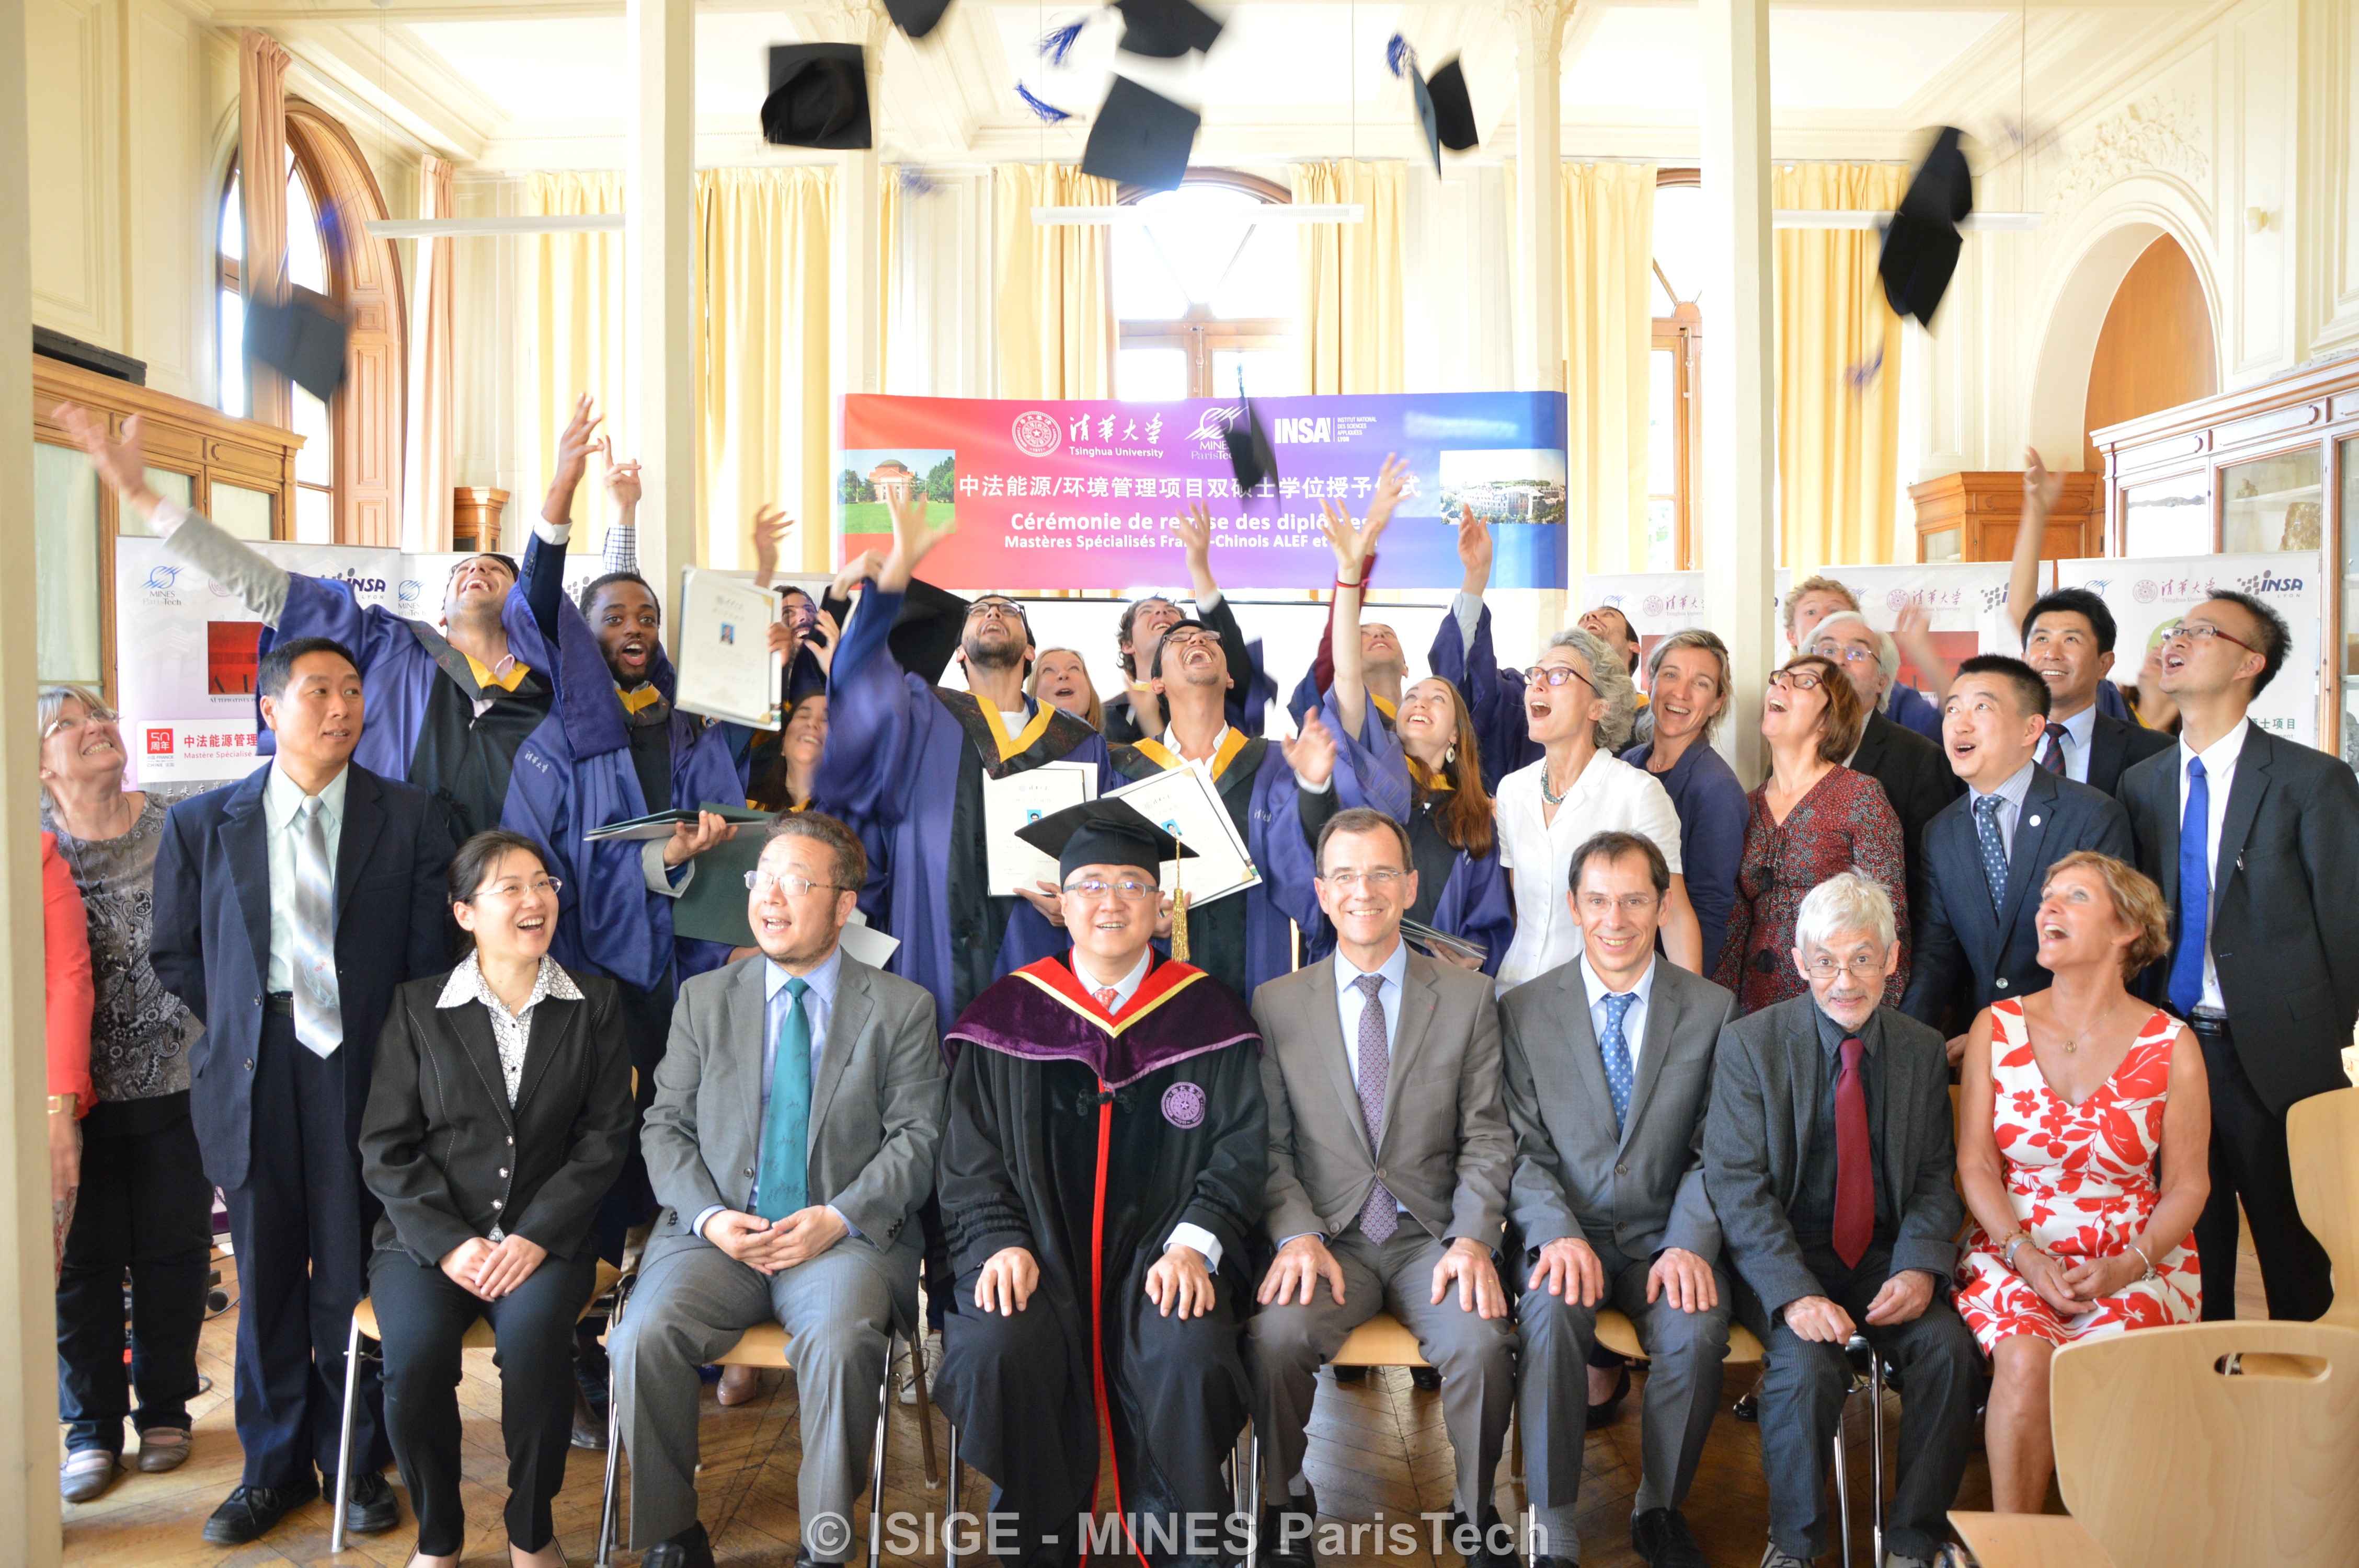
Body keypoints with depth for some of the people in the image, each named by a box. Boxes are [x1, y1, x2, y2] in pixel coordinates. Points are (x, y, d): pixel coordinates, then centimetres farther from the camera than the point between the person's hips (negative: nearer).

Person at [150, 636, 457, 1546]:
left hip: (363, 1069, -1)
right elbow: (174, 954, 14)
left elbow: (430, 955, 1)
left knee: (355, 1276, 5)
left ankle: (356, 1463, 22)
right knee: (266, 1278, 11)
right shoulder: (201, 825, 7)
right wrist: (239, 1025, 7)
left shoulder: (408, 818, 3)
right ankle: (273, 1469, 26)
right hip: (253, 1079, 2)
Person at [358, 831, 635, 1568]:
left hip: (546, 1236, 0)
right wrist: (449, 1243, -11)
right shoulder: (417, 1007, 7)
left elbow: (606, 1136, 2)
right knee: (413, 1356, -27)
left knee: (534, 1337, -30)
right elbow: (385, 1147, 3)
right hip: (427, 1235, 1)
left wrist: (535, 1236, -11)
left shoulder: (594, 1003, 8)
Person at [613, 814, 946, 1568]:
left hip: (846, 1236, -2)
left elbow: (917, 1137, 0)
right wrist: (709, 1217, -8)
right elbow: (666, 1127, 10)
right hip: (717, 1231, 3)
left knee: (841, 1341, -33)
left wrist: (840, 1217, -14)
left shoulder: (902, 1008, 5)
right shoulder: (703, 999, 13)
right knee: (645, 1336, -25)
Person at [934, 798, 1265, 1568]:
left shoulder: (1208, 1016, 6)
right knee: (996, 1350, -28)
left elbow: (1241, 1150, 3)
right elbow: (970, 1158, 7)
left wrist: (1195, 1243, -13)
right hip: (1037, 1248, 1)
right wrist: (1001, 1240, -11)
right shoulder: (1009, 1014, 7)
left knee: (1187, 1357, -29)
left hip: (1160, 1249, 0)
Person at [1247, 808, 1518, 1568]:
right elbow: (1271, 1145, 3)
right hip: (1328, 1238, 0)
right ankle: (1289, 1502, -1)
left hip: (1433, 1235, 0)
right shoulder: (1276, 1004, 5)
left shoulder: (1467, 997, 5)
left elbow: (1486, 1136, 2)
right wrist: (1297, 1235, -13)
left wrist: (1474, 1238, -12)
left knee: (1482, 1343, -28)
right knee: (1276, 1337, -29)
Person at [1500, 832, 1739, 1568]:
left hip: (1664, 1232, 1)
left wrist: (1691, 1244, -14)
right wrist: (1560, 1234, -18)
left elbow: (1714, 1151, 3)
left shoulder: (1712, 1010, 5)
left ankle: (1659, 1508, 0)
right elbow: (1522, 1148, -1)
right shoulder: (1523, 1010, 3)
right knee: (1552, 1314, -32)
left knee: (1696, 1328, -28)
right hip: (1563, 1228, -1)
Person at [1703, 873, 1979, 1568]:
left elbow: (1936, 1176, 8)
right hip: (1786, 1259, -3)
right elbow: (1737, 1187, -12)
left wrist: (1920, 1266, -12)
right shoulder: (1749, 1044, -7)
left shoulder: (1923, 1049, 5)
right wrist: (1794, 1293, -25)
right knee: (1808, 1364, -29)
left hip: (1885, 1257, 3)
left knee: (1950, 1347, -23)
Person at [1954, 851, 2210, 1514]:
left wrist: (2127, 1267, -13)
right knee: (2025, 1361, -29)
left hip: (2135, 1265, 0)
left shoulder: (2170, 1045, 0)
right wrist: (2027, 1257, -12)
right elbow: (1975, 1164, 2)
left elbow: (2188, 1185, 3)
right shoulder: (1997, 1027, 4)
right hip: (2013, 1252, 1)